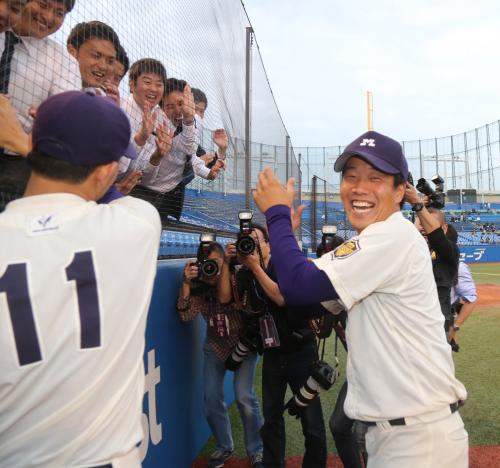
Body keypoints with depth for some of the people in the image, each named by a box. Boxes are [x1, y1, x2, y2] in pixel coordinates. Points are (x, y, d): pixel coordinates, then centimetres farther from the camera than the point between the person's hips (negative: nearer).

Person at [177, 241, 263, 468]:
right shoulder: (198, 286, -7)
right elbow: (186, 316, -18)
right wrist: (186, 284, -28)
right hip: (214, 345, 4)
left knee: (244, 397, -11)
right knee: (211, 399, 3)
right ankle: (224, 446, 27)